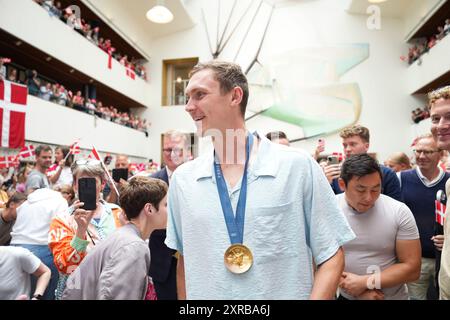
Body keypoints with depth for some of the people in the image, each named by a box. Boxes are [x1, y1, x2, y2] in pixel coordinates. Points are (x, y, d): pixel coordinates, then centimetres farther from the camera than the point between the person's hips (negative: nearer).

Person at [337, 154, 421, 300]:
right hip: (345, 296, 0)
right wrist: (358, 291, -19)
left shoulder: (399, 212, -13)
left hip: (393, 296, 1)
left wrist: (364, 282, -20)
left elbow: (412, 268, -11)